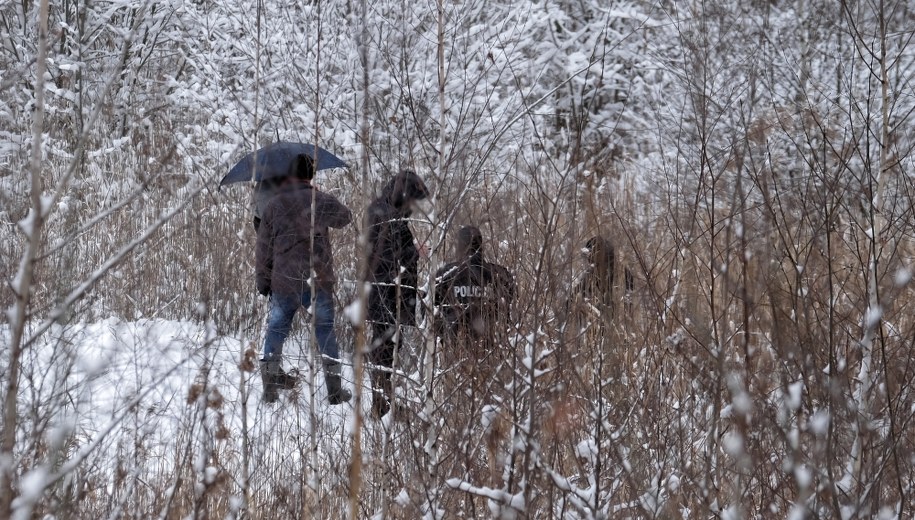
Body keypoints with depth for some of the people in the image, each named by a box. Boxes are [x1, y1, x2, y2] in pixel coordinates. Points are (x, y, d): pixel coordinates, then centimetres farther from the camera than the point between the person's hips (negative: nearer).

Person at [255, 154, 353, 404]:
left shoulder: (273, 205, 0)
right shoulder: (319, 200, -5)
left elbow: (263, 249, 4)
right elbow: (345, 217, 12)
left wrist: (263, 282, 14)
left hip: (284, 282, 1)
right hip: (319, 280, -1)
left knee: (276, 329, 15)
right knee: (326, 331, 10)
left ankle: (270, 386, 15)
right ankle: (335, 390, 12)